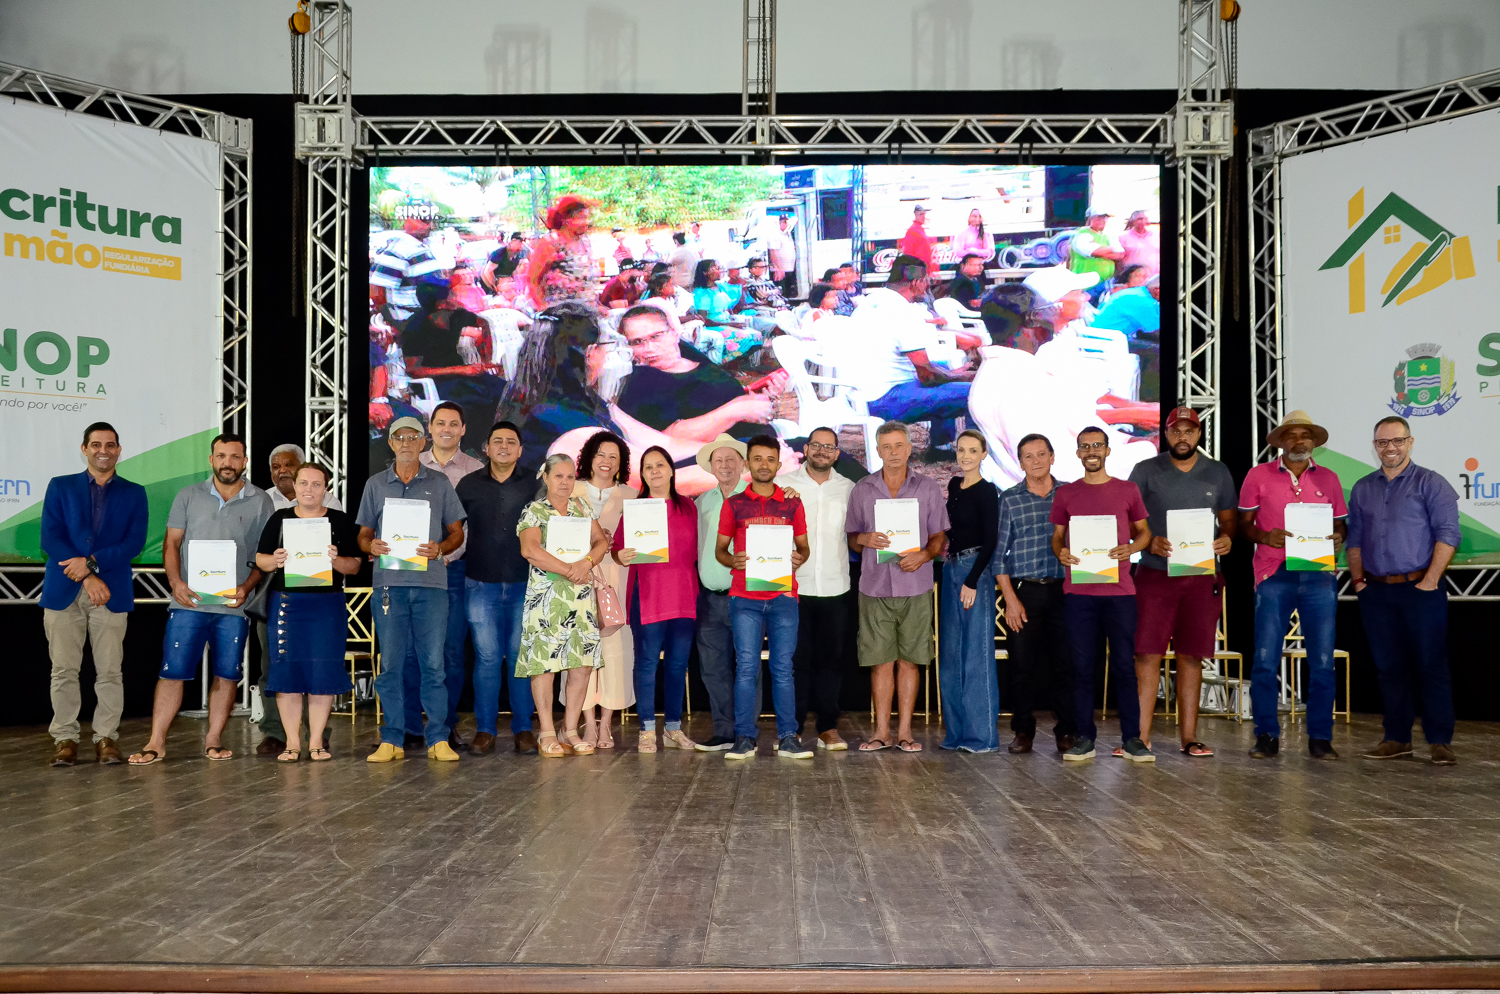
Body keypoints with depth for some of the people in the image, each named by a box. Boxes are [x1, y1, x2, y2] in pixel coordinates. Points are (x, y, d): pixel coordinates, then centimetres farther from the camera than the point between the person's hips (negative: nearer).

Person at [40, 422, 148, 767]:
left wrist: (91, 563, -14)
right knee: (64, 669, 1)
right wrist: (87, 578, -10)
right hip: (63, 592, 0)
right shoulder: (60, 487, 11)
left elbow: (135, 542, 0)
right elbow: (50, 537, 0)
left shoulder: (134, 493, 11)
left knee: (110, 670, -1)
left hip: (111, 592, 0)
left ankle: (106, 738, 7)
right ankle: (65, 738, 10)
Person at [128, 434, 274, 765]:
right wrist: (175, 581, -7)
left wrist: (246, 587, -9)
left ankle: (214, 739, 16)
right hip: (189, 601, 0)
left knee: (226, 674, 4)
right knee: (173, 671, -2)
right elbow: (171, 543, 8)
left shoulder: (260, 502, 6)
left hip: (233, 604, 0)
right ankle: (156, 742, 4)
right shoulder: (188, 496, 9)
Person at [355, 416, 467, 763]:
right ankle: (392, 740, 7)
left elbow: (457, 532, 11)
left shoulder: (439, 483, 11)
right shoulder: (375, 484, 14)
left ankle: (438, 740, 3)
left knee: (433, 662, -3)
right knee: (391, 663, 1)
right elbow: (363, 533, 15)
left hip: (431, 581, -1)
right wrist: (371, 545, -7)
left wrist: (440, 548, -9)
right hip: (389, 581, 1)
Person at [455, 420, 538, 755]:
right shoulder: (468, 485, 8)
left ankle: (523, 728, 11)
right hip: (481, 585, 1)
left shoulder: (534, 486, 5)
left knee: (521, 657, 2)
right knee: (487, 658, 1)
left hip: (524, 585, 0)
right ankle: (485, 729, 9)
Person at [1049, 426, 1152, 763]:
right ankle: (1084, 738, 9)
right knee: (1082, 666, 3)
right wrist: (1061, 552, -8)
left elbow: (1143, 531, 14)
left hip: (1119, 591, -1)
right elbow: (1057, 536, 14)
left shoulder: (1128, 490, 8)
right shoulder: (1066, 493, 9)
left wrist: (1130, 549, -7)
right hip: (1078, 592, 1)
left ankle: (1131, 739, 7)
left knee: (1125, 665, 0)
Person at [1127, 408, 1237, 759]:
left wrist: (1227, 537, -7)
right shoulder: (1145, 471, 4)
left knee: (1191, 656, 5)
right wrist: (1149, 542, -15)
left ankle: (1188, 736, 11)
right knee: (1148, 653, -7)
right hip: (1154, 573, -2)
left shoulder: (1218, 473, 11)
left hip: (1201, 575, 2)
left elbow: (1229, 518, 15)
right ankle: (1141, 736, -4)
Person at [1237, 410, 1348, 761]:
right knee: (1265, 660, -4)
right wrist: (1265, 536, -12)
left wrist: (1338, 539, -5)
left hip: (1319, 575, 2)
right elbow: (1242, 523, 7)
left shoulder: (1328, 478, 14)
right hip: (1274, 574, -2)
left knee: (1323, 662, 1)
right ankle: (1267, 736, 7)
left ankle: (1320, 738, 11)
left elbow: (1342, 524, 18)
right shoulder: (1259, 476, 7)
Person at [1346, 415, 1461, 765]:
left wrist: (1430, 580, -13)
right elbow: (1354, 538, 18)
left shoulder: (1431, 483, 0)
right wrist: (1358, 579, 9)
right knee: (1388, 667, 8)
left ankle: (1440, 741, 5)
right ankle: (1397, 739, 15)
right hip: (1376, 593, 4)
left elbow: (1447, 534, -7)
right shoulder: (1362, 489, 15)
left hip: (1419, 589, -4)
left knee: (1431, 665, -2)